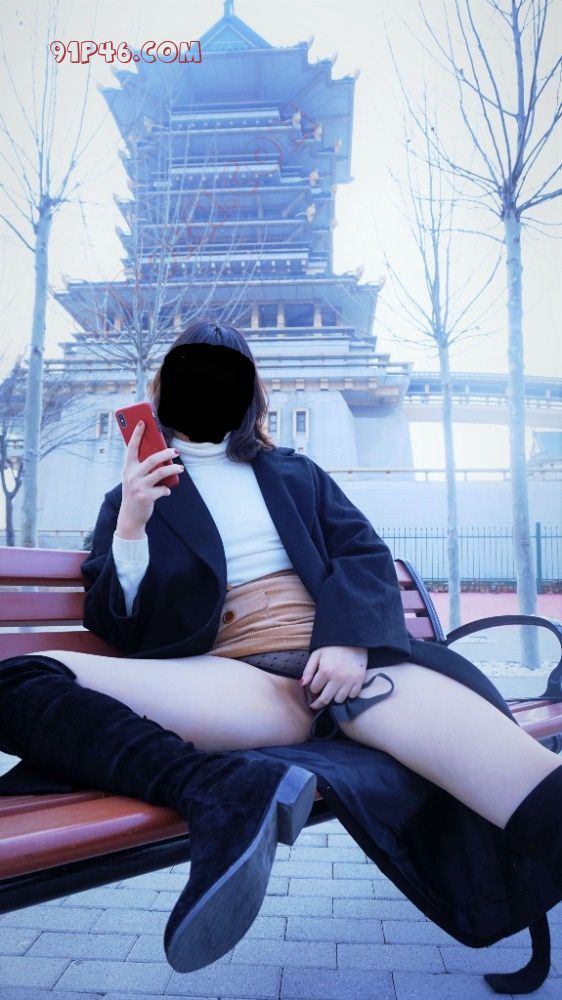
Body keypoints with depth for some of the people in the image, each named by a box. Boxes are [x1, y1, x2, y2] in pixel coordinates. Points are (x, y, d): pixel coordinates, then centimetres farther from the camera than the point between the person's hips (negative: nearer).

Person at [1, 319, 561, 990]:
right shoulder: (132, 495, 22)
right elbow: (115, 631, 14)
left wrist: (351, 637, -9)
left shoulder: (296, 474, 28)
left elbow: (366, 555, 13)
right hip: (223, 681, -1)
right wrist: (131, 526, -4)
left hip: (339, 660, 2)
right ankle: (227, 792, -42)